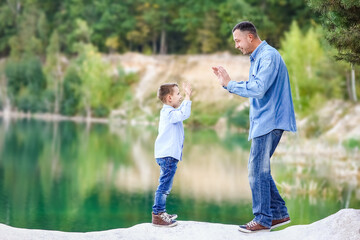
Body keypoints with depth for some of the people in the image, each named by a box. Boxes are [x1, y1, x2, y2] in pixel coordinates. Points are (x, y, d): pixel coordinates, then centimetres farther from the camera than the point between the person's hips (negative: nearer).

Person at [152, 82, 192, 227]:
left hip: (167, 155, 11)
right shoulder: (169, 113, -15)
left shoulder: (169, 111, 18)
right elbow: (184, 114, -30)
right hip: (167, 155, -11)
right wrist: (187, 97, -23)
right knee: (164, 185, -9)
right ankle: (157, 215, -8)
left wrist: (187, 96, 32)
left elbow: (180, 110, 38)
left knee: (166, 186, 18)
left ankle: (161, 212, 27)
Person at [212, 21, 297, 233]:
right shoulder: (258, 57, 17)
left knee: (257, 169, -7)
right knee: (260, 169, 13)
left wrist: (230, 84, -16)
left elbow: (258, 88, -25)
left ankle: (262, 220, 0)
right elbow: (252, 88, 19)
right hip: (264, 122, 10)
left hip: (269, 122, -10)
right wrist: (227, 81, 8)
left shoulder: (268, 56, -16)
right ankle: (279, 214, 20)